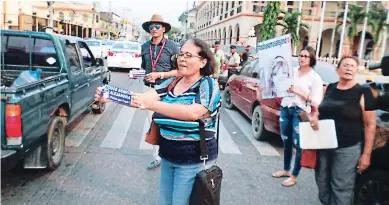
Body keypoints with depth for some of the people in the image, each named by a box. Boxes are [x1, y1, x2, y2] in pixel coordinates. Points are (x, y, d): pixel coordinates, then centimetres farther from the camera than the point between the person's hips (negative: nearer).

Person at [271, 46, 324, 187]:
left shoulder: (315, 78, -5)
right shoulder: (292, 71, 8)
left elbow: (316, 101, -11)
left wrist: (298, 92, -16)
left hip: (300, 112, -5)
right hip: (285, 109, 5)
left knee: (298, 145, 0)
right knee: (286, 142, 15)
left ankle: (294, 176, 14)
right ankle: (286, 170, 32)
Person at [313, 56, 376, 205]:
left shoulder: (363, 93, -7)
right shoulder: (329, 88, 7)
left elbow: (370, 125, -7)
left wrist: (366, 154, -10)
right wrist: (315, 116, -3)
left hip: (348, 148, -4)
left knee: (341, 188, 0)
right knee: (322, 183, 13)